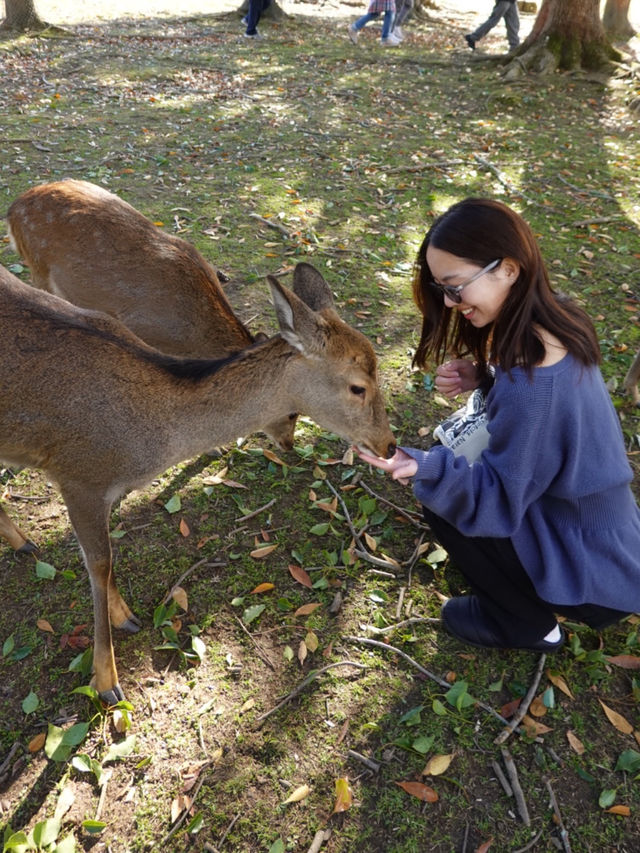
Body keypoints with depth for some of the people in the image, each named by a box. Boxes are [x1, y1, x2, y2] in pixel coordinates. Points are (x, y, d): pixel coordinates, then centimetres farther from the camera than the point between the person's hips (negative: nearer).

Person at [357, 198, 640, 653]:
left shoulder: (535, 381, -36)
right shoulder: (553, 323, -9)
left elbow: (498, 499, -26)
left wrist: (426, 469, -43)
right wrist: (483, 376, -10)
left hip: (595, 579, -8)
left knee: (446, 505, -8)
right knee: (458, 462, 11)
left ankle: (527, 623, 15)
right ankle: (514, 600, 26)